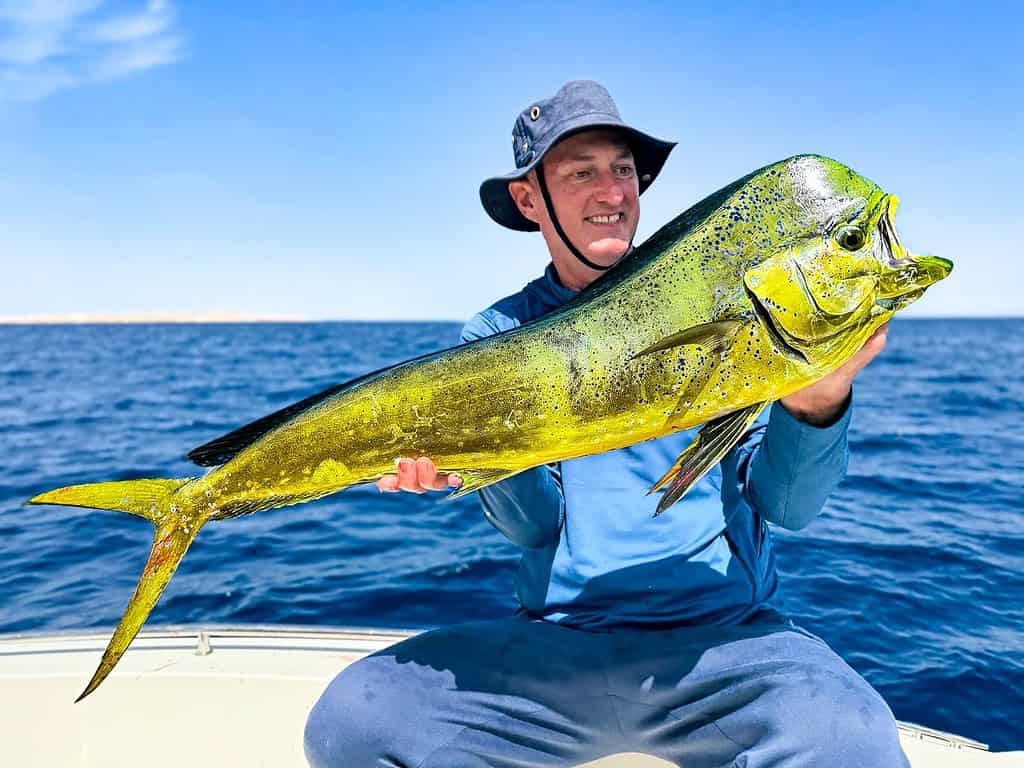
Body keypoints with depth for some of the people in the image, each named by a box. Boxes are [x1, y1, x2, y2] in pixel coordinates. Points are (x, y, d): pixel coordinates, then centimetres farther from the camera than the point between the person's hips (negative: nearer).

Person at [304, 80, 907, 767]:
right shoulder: (498, 335, 4)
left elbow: (784, 505, -3)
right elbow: (534, 524, -1)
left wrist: (818, 402, -22)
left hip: (725, 632, 0)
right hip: (555, 641, 1)